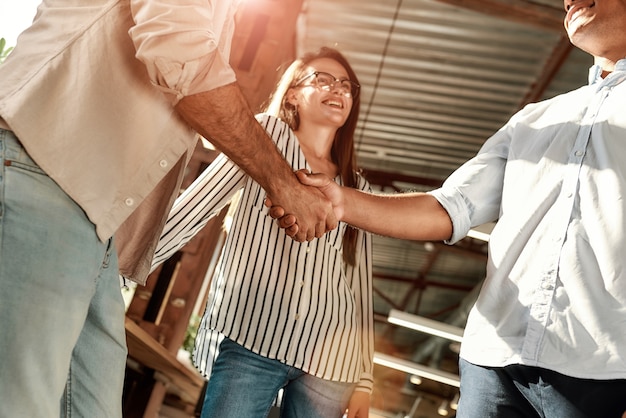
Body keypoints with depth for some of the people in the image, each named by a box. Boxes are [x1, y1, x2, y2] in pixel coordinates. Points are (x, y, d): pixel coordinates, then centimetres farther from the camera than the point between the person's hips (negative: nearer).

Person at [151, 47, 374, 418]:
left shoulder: (359, 190, 17)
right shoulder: (268, 133, 8)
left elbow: (361, 289, 14)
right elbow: (197, 204, 0)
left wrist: (364, 379, 10)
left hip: (328, 360, 4)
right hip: (250, 338, -3)